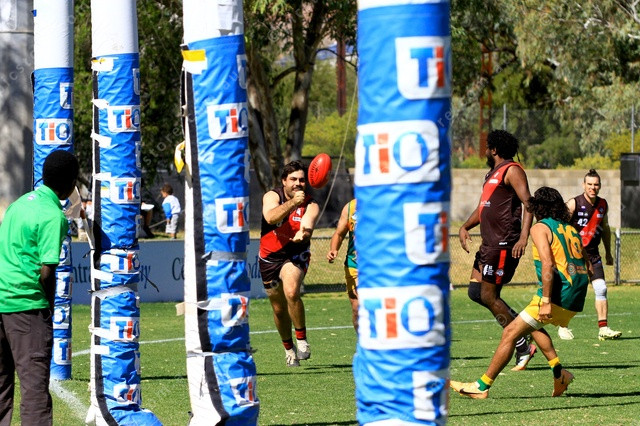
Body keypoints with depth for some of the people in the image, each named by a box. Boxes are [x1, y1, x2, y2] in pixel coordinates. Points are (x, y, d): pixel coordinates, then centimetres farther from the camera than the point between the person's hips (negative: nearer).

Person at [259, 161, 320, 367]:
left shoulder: (310, 206, -11)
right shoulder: (272, 196, -12)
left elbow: (307, 226, -31)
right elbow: (270, 217, -33)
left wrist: (302, 234, -54)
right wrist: (292, 203, -48)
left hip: (295, 255, -2)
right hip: (269, 257, 2)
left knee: (291, 293, -31)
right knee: (279, 308, 12)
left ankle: (302, 339, -15)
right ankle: (288, 348, 36)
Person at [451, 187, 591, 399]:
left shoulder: (540, 228, -3)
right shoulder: (571, 229, 19)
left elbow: (547, 264, -17)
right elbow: (586, 264, 18)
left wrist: (546, 301, -21)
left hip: (557, 295, -8)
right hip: (576, 299, 8)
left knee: (510, 333, -1)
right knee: (531, 325, 29)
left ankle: (482, 387, 1)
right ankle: (559, 373, 19)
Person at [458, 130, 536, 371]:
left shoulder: (511, 171, -9)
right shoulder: (492, 174, 21)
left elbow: (528, 203, -19)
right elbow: (482, 208, 29)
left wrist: (524, 237, -30)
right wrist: (465, 227, 12)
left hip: (504, 244, -10)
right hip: (489, 243, 10)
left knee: (488, 296, -10)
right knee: (475, 292, 7)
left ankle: (522, 347, -4)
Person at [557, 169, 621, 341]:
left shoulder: (603, 204, 7)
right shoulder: (574, 204, -10)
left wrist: (608, 252, 26)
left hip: (593, 254, 4)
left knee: (601, 288, -8)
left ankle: (603, 328, -6)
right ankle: (562, 327, 15)